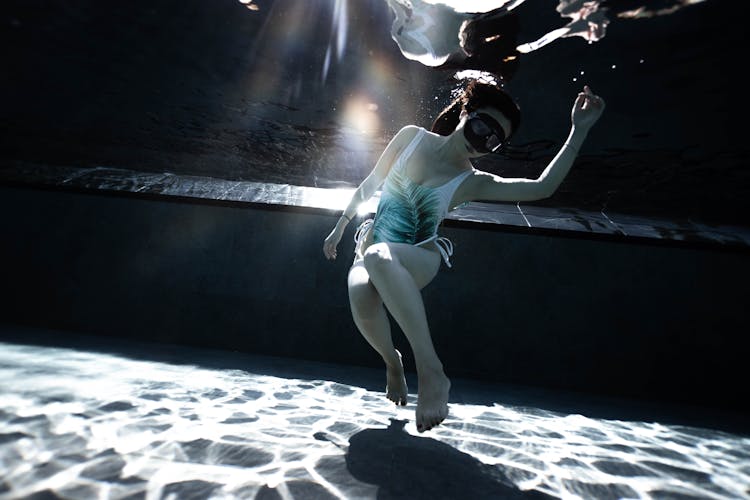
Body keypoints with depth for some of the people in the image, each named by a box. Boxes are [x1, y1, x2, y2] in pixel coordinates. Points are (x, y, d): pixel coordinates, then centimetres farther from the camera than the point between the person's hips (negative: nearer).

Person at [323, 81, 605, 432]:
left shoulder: (471, 183, -4)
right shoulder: (411, 137, 1)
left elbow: (542, 187, -14)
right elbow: (370, 185, 10)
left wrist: (579, 130, -17)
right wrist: (339, 227, 14)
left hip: (419, 259, -2)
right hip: (369, 253, 2)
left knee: (378, 257, -39)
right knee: (361, 297, -34)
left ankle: (430, 371, -38)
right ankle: (391, 360, -3)